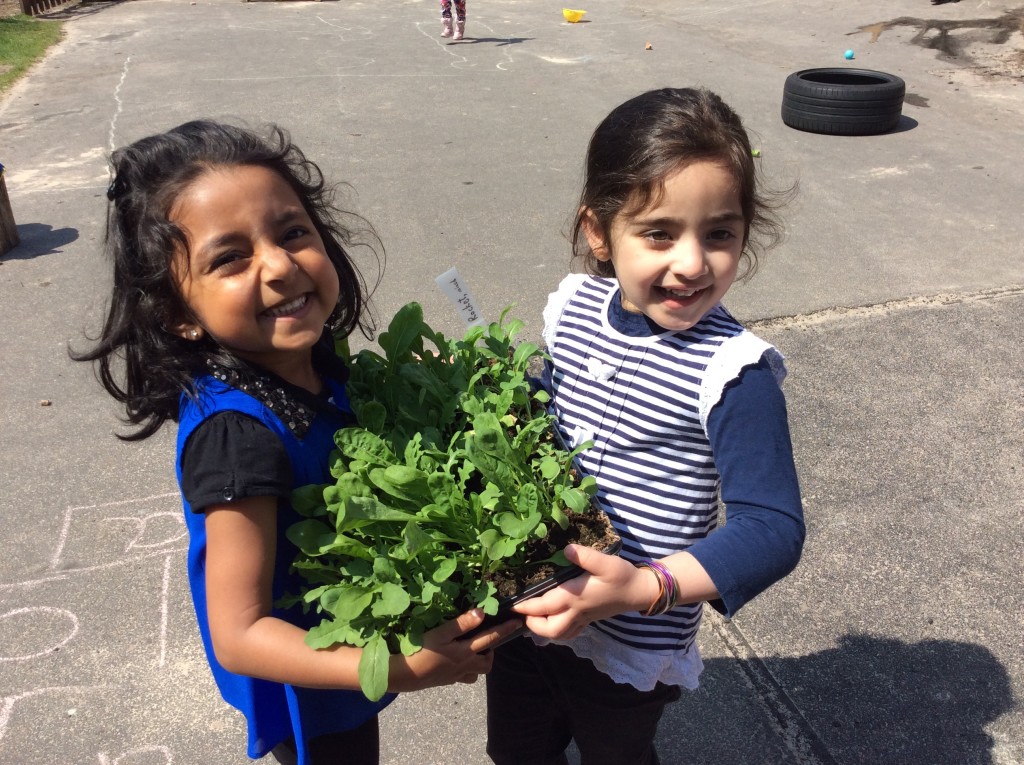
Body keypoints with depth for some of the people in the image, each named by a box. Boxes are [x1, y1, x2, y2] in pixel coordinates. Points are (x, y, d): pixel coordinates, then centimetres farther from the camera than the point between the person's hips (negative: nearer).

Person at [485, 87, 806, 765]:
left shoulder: (731, 372, -27)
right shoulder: (573, 308, -10)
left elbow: (773, 529, -27)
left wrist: (646, 587, -37)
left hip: (629, 647, -5)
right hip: (528, 605, 6)